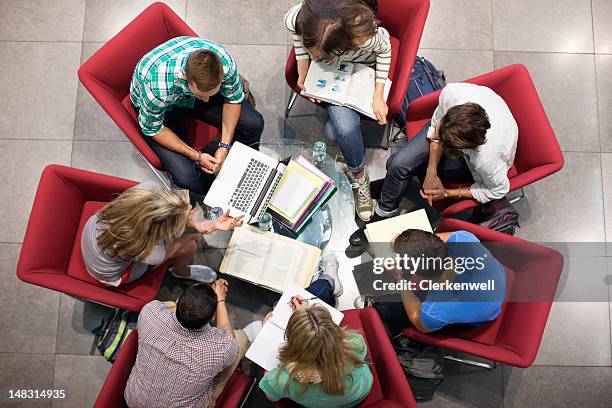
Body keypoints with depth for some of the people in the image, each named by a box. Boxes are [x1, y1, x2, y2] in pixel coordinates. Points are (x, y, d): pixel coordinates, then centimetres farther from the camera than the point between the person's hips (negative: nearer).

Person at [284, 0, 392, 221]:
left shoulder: (365, 36, -41)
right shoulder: (295, 19, -33)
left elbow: (384, 48, -16)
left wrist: (378, 96, -15)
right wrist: (302, 74, -6)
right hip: (332, 71, 2)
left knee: (333, 132, -20)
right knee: (345, 127, -23)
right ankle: (358, 174, 7)